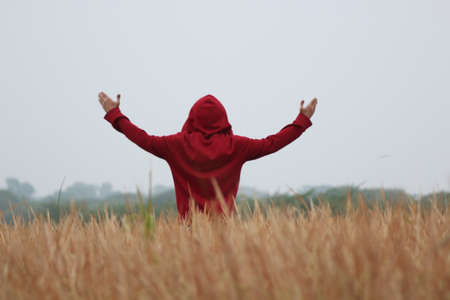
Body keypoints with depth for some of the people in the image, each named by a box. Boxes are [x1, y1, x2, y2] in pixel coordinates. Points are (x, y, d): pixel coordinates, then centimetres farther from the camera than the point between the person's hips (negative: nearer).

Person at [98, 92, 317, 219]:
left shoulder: (181, 144, 1)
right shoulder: (235, 146, 1)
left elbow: (146, 141, 5)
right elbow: (271, 144, 7)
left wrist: (114, 115, 16)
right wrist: (303, 120, 17)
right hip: (222, 222, 0)